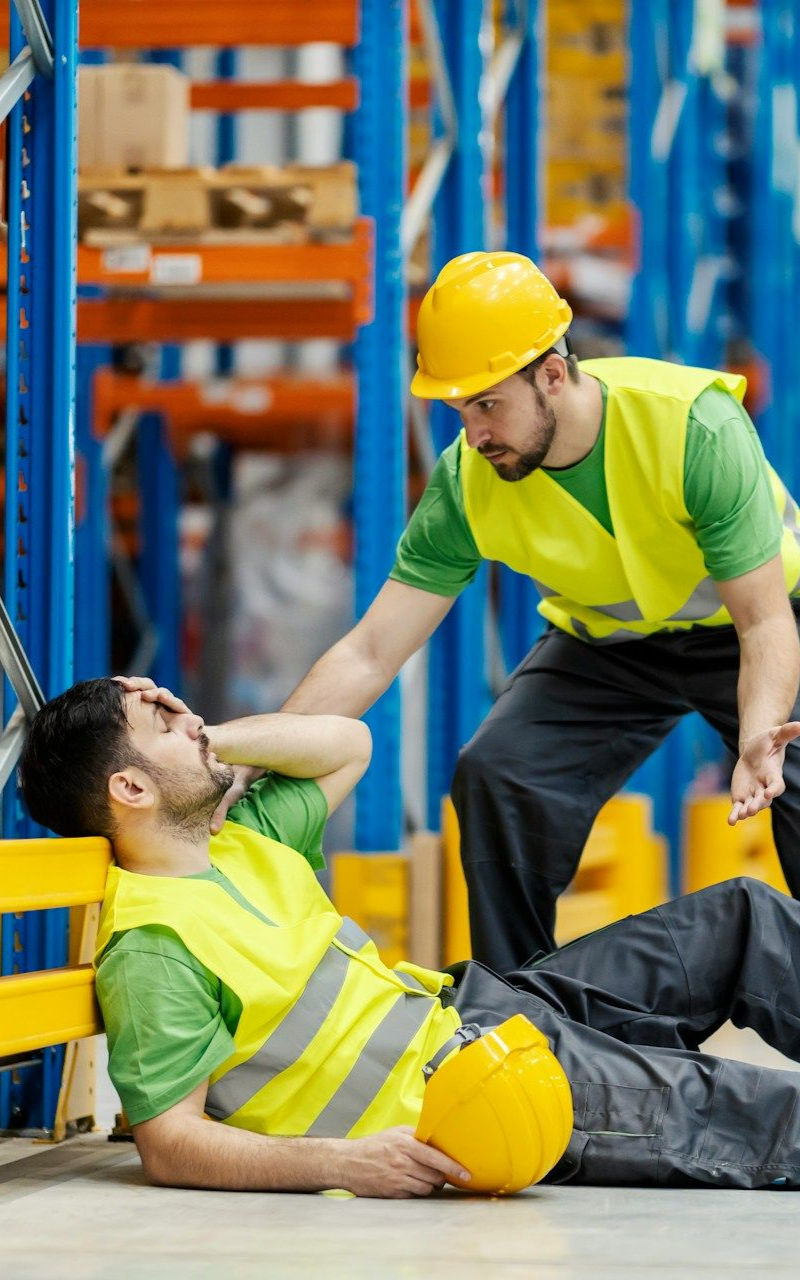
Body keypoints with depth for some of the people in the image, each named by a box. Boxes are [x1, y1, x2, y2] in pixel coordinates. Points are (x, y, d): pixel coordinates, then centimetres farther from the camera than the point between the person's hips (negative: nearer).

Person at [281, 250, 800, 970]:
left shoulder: (697, 427, -33)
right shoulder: (466, 484, -22)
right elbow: (370, 655, -19)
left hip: (739, 626, -3)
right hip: (610, 641, 3)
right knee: (496, 776, -18)